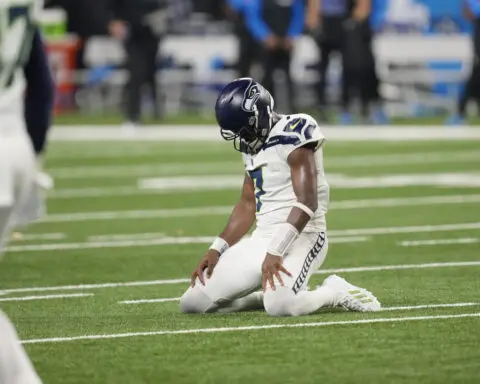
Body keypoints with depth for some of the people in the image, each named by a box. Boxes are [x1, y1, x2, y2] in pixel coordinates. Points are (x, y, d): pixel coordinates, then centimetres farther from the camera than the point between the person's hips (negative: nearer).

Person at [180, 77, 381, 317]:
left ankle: (334, 292, -6)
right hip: (262, 239, 9)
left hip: (299, 237, -9)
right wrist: (216, 251, 10)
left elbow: (307, 204, -23)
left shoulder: (292, 135, -16)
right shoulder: (254, 144, 12)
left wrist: (275, 252, -28)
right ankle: (273, 294, 12)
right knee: (192, 302, -1)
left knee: (279, 306, -36)